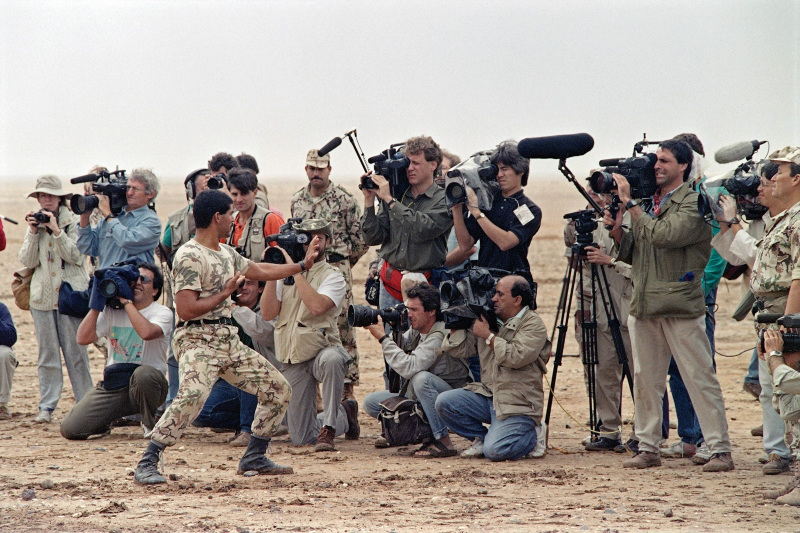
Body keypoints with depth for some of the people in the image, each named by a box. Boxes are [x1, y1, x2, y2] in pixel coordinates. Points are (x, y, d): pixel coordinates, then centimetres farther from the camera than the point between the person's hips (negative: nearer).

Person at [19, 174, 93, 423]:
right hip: (43, 295, 3)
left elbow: (75, 256, -8)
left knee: (75, 351, -2)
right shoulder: (35, 222, 12)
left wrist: (56, 231, -16)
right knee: (47, 352, 4)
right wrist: (34, 233, -8)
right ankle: (46, 406, 6)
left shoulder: (73, 221, 2)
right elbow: (27, 260, 5)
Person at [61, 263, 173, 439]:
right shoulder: (112, 311, 10)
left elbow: (146, 332, -25)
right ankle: (103, 423, 22)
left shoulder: (162, 312, -2)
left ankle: (150, 423, -9)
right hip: (113, 386, 3)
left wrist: (127, 302, -15)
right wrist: (96, 305, -5)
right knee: (70, 428, -14)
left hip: (147, 384, -3)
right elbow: (83, 339, -1)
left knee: (143, 374, -42)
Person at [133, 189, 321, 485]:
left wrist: (303, 264, 37)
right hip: (197, 340, -9)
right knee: (193, 394, -33)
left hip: (228, 339, 9)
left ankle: (254, 457, 22)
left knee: (278, 389, 11)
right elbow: (186, 310, -22)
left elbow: (259, 271, 32)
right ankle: (147, 463, -27)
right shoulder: (190, 257, -15)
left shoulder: (226, 252, 14)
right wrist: (225, 293, -14)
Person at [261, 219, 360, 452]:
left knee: (331, 360, -44)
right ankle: (344, 415, 31)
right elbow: (267, 313, -1)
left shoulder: (332, 276, -3)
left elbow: (316, 306, -23)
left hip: (321, 350, -4)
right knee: (301, 437, 0)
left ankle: (328, 429, -30)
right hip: (292, 360, 4)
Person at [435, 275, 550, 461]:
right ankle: (481, 438, 8)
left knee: (494, 451, -23)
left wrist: (488, 336, -17)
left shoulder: (533, 324, -8)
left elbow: (517, 357, -24)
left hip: (518, 404, -7)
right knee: (444, 402, -13)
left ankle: (533, 435, 8)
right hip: (488, 395, 7)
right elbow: (459, 349, 10)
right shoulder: (489, 320, 12)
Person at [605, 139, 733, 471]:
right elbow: (631, 253, 19)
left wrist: (631, 204, -16)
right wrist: (616, 230, 1)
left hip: (681, 307, -7)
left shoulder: (693, 204, -6)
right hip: (644, 306, 7)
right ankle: (648, 448, 15)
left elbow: (664, 235, -22)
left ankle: (720, 450, -3)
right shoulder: (649, 202, 16)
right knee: (645, 380, 8)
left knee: (700, 379, -5)